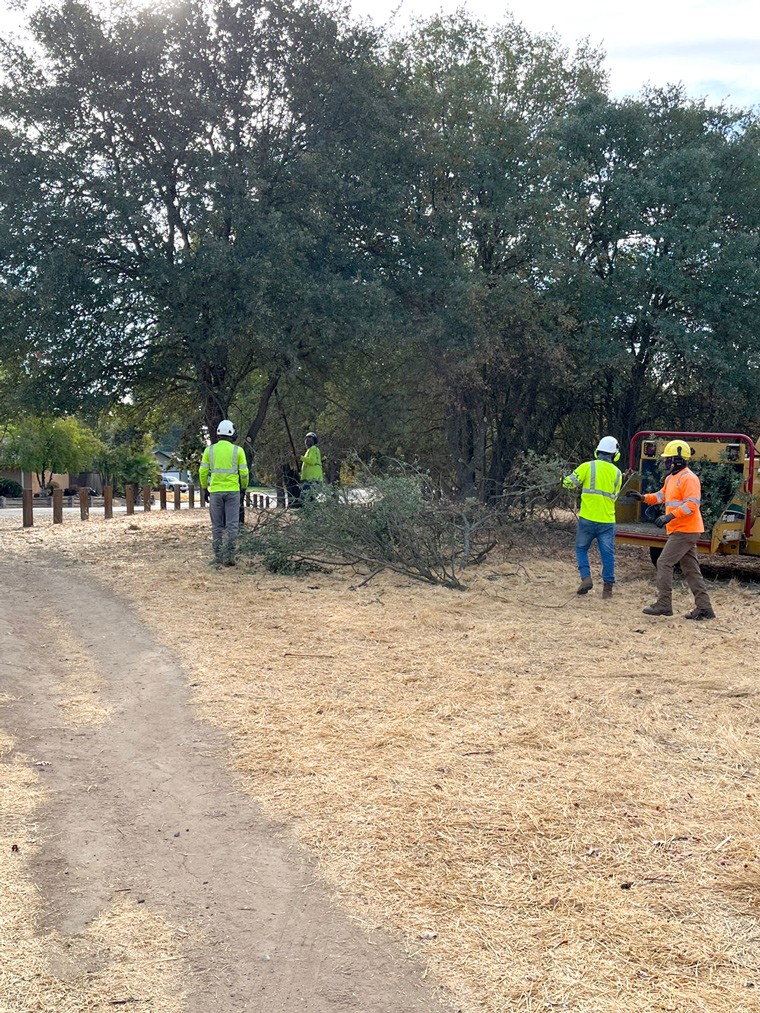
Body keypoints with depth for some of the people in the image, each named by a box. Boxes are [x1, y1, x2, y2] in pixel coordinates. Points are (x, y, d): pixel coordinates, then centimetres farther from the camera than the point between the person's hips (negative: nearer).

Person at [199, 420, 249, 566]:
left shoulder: (209, 450, 1)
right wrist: (244, 486, 15)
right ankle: (229, 556, -8)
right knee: (232, 525, 0)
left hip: (215, 491, 2)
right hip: (233, 491, -1)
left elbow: (203, 472, 2)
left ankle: (218, 555, 11)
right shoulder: (238, 450, -3)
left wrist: (204, 487, 17)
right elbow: (244, 472, -3)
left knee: (217, 525, 10)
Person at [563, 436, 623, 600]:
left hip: (587, 519, -2)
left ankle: (586, 578, 3)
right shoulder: (617, 473, 5)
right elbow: (614, 496, 14)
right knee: (607, 554, 8)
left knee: (581, 549, 17)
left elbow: (568, 483, -4)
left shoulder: (587, 467, -6)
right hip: (607, 521, 2)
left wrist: (580, 484, 15)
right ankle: (608, 587, 7)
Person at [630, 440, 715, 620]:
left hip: (685, 531, -10)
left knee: (664, 563, -9)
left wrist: (670, 516, -30)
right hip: (682, 531, 10)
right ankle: (704, 608, 13)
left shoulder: (688, 478, -15)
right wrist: (644, 497, 12)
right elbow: (662, 496, 28)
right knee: (691, 569, 10)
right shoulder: (671, 478, 16)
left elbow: (692, 504, -24)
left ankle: (663, 604, -5)